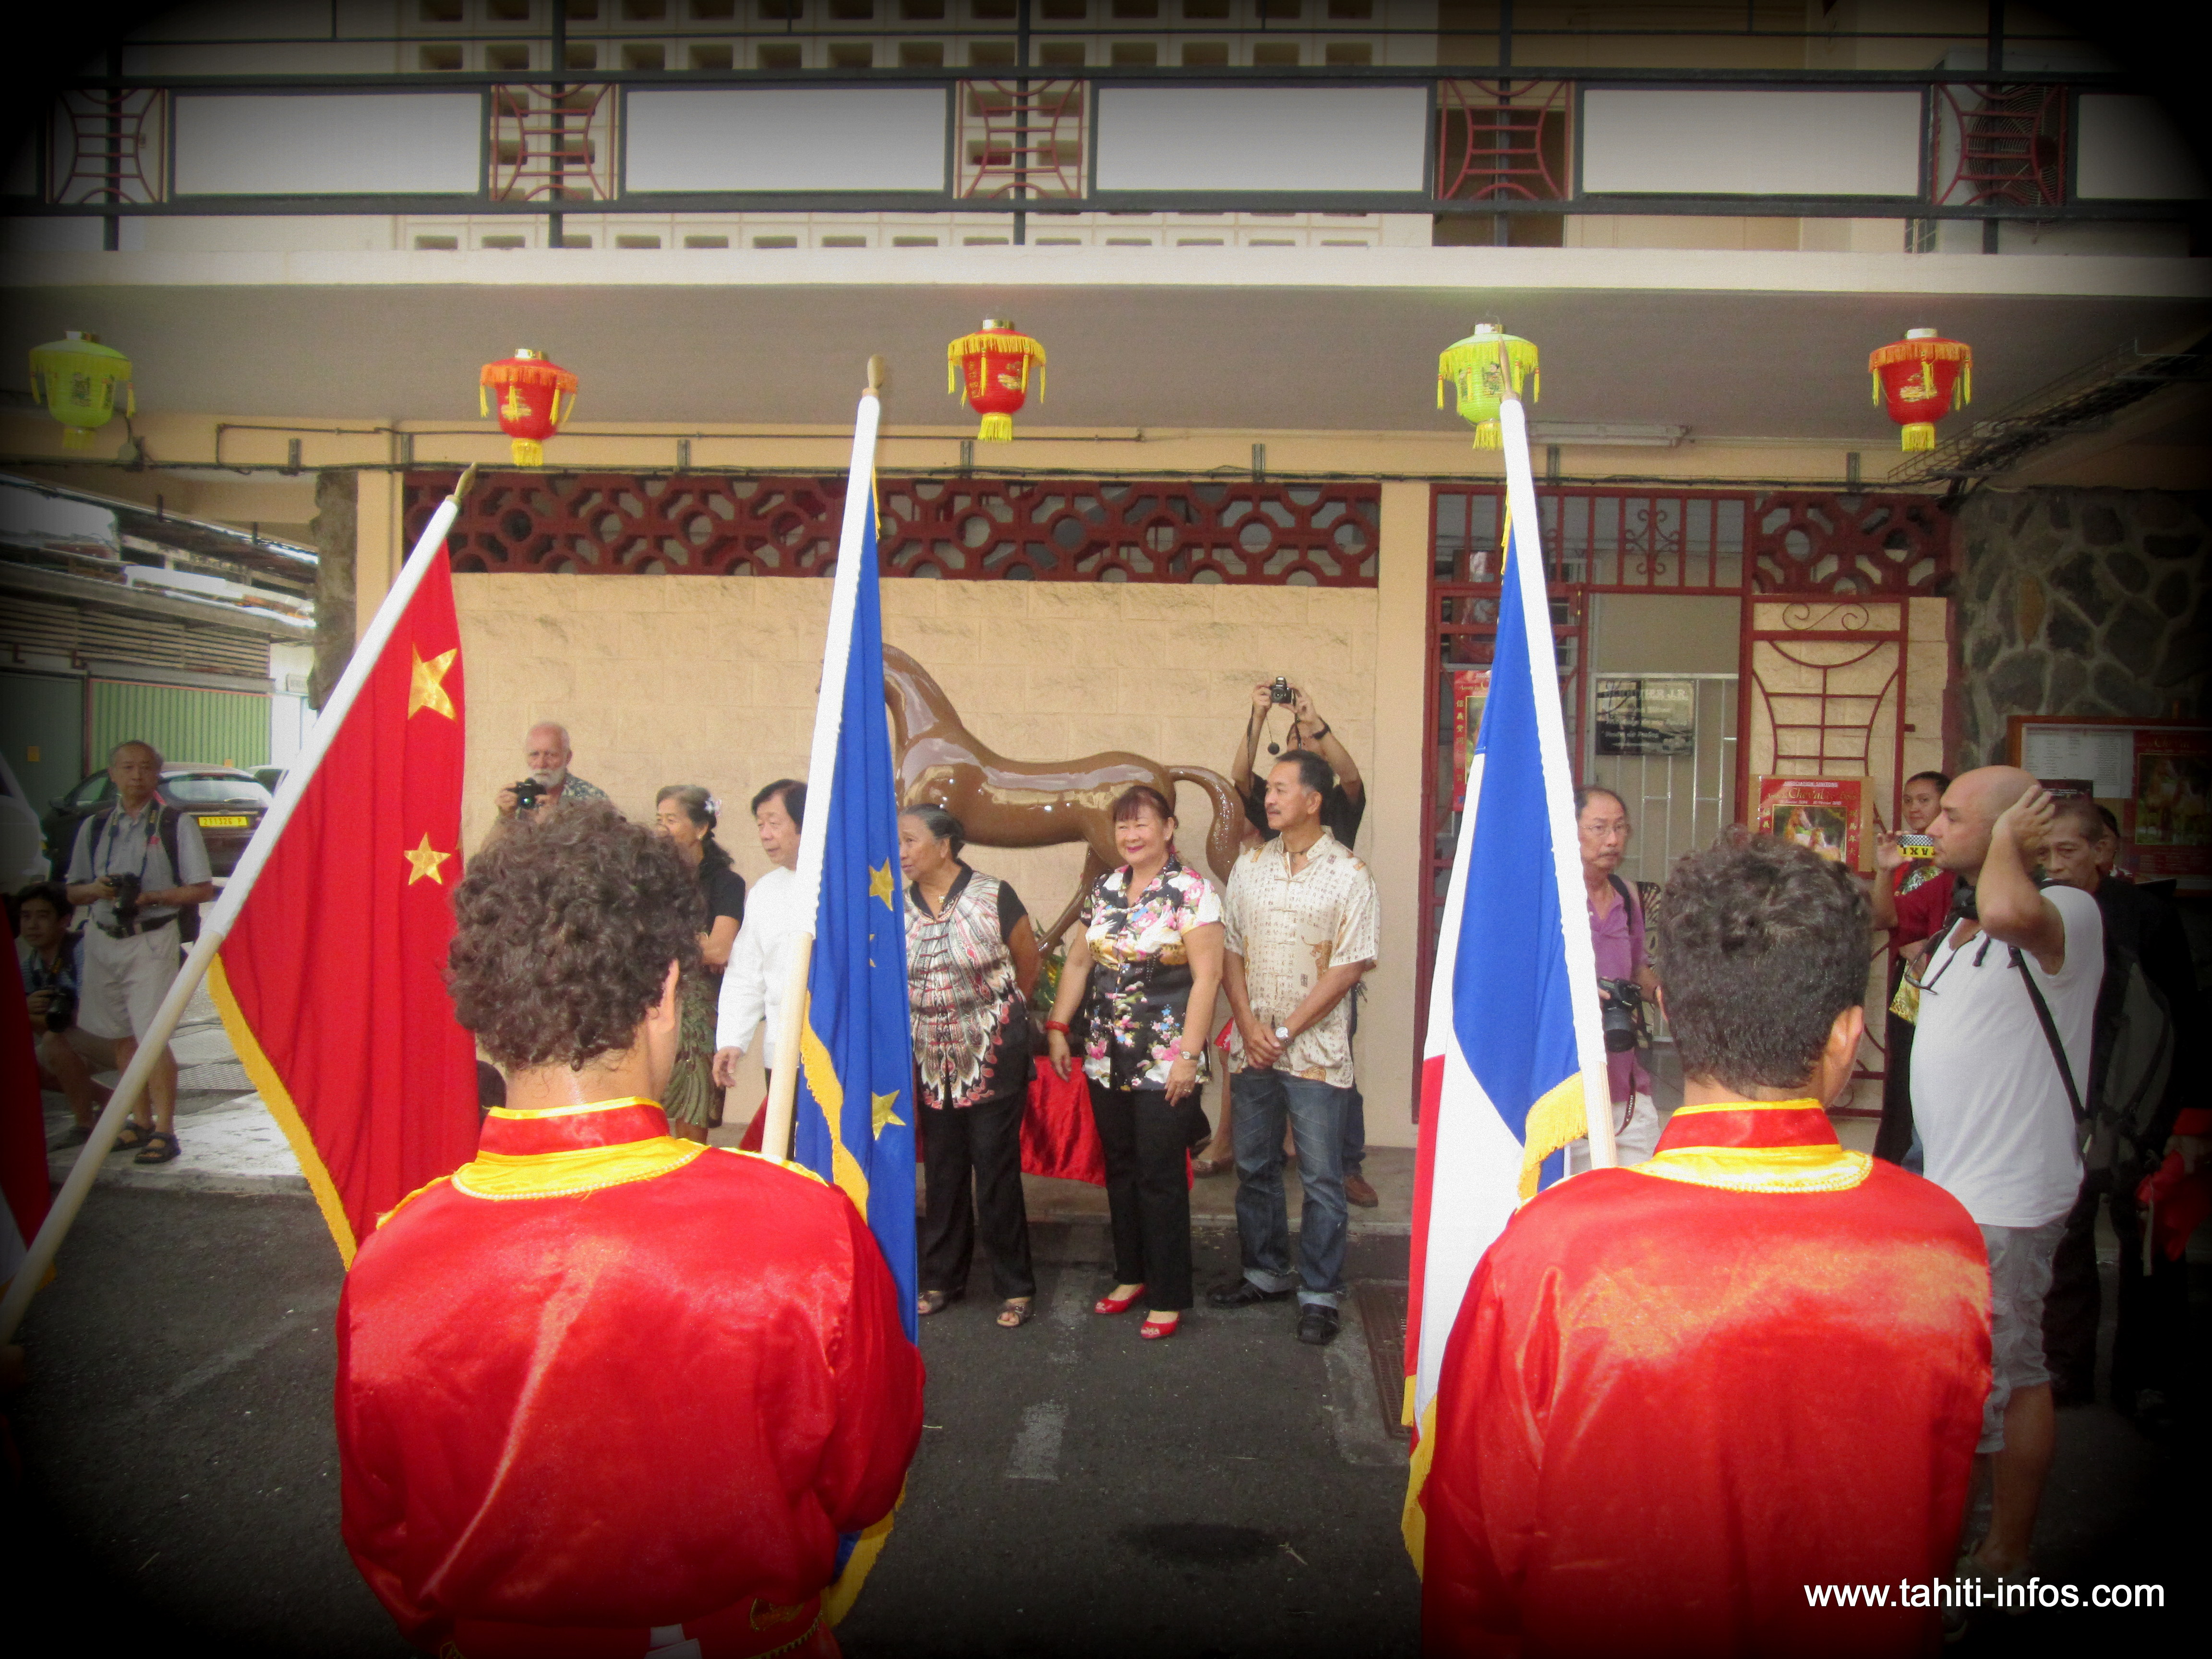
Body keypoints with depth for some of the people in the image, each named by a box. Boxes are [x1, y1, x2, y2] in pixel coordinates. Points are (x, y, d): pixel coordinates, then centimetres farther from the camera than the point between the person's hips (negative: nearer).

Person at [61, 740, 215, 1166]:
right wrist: (97, 889, -7)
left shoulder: (177, 824, -1)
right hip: (104, 940, 5)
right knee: (122, 1036, 11)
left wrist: (151, 897, -16)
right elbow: (73, 892, 15)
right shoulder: (94, 826, 12)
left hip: (153, 942, -5)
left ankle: (164, 1131, -7)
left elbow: (203, 890, -3)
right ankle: (141, 1121, 22)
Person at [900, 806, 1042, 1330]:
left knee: (997, 1169, -1)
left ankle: (1015, 1286, 11)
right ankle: (942, 1278, 26)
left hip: (993, 1055, -4)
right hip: (933, 1058, 4)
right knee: (942, 1171, 11)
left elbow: (1028, 963, 3)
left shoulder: (993, 897, -9)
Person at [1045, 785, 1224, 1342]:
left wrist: (1189, 1055, -18)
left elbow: (1207, 975, -14)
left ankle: (1168, 1297, 11)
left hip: (1165, 1063, -6)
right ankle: (1130, 1275, 30)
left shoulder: (1191, 891, -9)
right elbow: (1078, 963, 16)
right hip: (1106, 1060, 6)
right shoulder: (1104, 891, 10)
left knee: (1160, 1176, 0)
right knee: (1120, 1168, 14)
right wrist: (1058, 1028, 10)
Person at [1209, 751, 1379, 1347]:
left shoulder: (1348, 874, -6)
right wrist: (1249, 1026, -6)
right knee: (1254, 1167, 14)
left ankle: (1319, 1294, 12)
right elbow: (1230, 951, 8)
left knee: (1321, 1178, 1)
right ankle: (1266, 1272, 29)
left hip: (1315, 1048, -4)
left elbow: (1349, 967, -10)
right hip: (1252, 1046, 5)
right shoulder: (1249, 866, 8)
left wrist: (1285, 1033, -12)